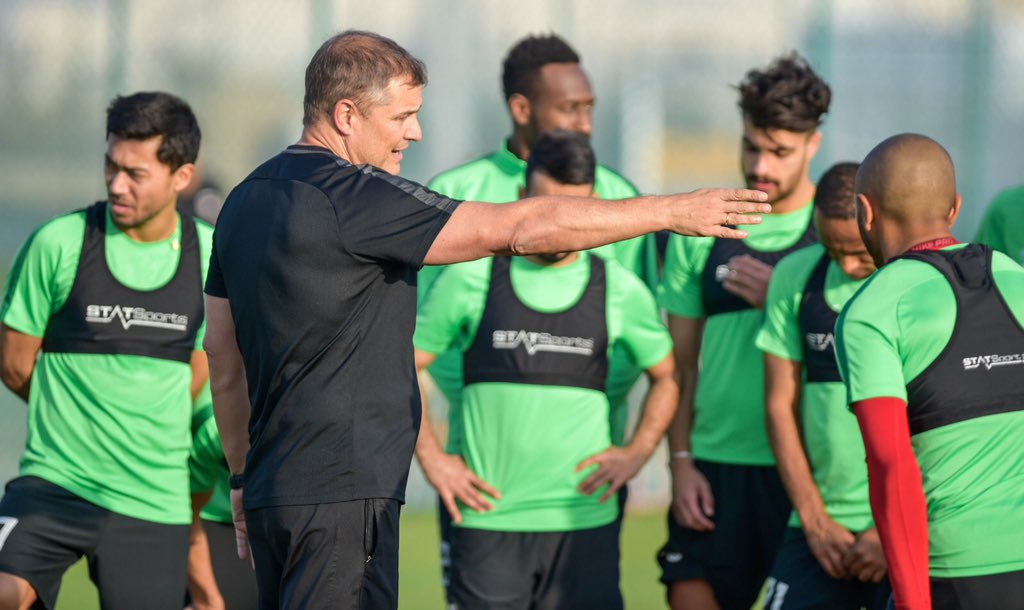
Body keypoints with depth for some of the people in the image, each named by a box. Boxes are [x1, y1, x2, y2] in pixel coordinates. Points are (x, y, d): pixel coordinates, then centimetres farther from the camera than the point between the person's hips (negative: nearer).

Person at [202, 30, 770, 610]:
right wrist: (672, 211, -12)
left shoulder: (245, 201, 14)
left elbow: (222, 353, 21)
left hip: (273, 491, 10)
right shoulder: (352, 196, -15)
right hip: (340, 495, -10)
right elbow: (517, 229, -17)